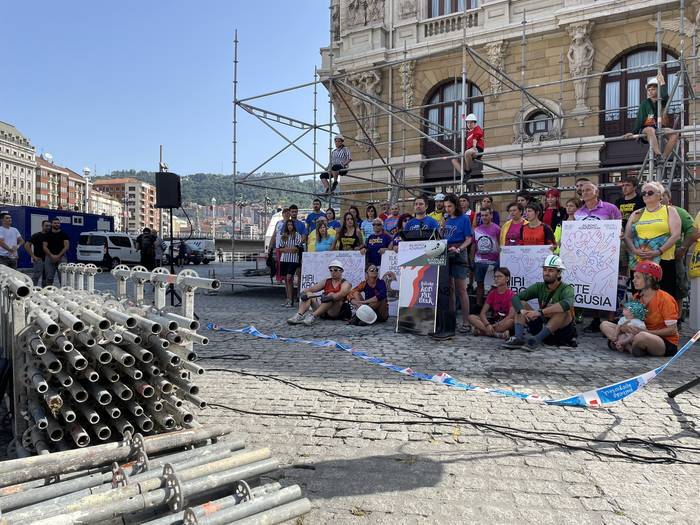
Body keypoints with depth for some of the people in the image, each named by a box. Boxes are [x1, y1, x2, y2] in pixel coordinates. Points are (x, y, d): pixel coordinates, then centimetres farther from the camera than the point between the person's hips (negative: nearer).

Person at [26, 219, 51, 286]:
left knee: (45, 279, 9)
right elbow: (27, 245, -8)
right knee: (35, 278, -8)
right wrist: (33, 256, -13)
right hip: (38, 260, -5)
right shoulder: (36, 236, -3)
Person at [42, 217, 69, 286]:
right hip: (50, 257, 1)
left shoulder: (64, 234, 8)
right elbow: (45, 247, 5)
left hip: (61, 256, -1)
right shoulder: (47, 235, 11)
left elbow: (67, 246, 0)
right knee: (49, 278, 1)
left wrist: (58, 255, -10)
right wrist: (52, 255, -11)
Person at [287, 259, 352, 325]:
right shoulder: (326, 282, 18)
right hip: (323, 313, 5)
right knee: (308, 294, -9)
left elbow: (341, 294, -20)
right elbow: (312, 289, 4)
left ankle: (313, 316, -43)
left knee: (332, 294, -31)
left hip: (336, 313, -5)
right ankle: (298, 316, -31)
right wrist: (303, 292, -17)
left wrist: (331, 297, -40)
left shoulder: (345, 283, 3)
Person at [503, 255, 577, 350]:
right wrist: (522, 311, -32)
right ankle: (518, 338, -26)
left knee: (564, 310, -33)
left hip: (563, 331, -4)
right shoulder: (539, 287, -1)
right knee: (521, 304, -6)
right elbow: (516, 298, -10)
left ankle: (536, 340, -33)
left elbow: (567, 304, -39)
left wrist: (540, 312, -44)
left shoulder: (566, 289, -14)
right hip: (544, 328, 5)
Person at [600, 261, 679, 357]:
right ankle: (630, 347, -19)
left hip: (667, 344, -7)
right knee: (605, 325, -1)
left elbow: (672, 330, -17)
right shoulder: (637, 297, 5)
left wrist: (644, 331, -24)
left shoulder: (665, 299, -16)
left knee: (642, 337, -42)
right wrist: (621, 327, -19)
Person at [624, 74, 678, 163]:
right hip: (645, 130, -3)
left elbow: (665, 97, -13)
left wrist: (662, 83, -13)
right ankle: (658, 155, -48)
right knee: (651, 130, -39)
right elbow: (640, 119, -3)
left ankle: (664, 158, -26)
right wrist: (634, 132, -16)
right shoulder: (645, 103, 7)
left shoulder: (662, 102, 13)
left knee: (674, 134, -24)